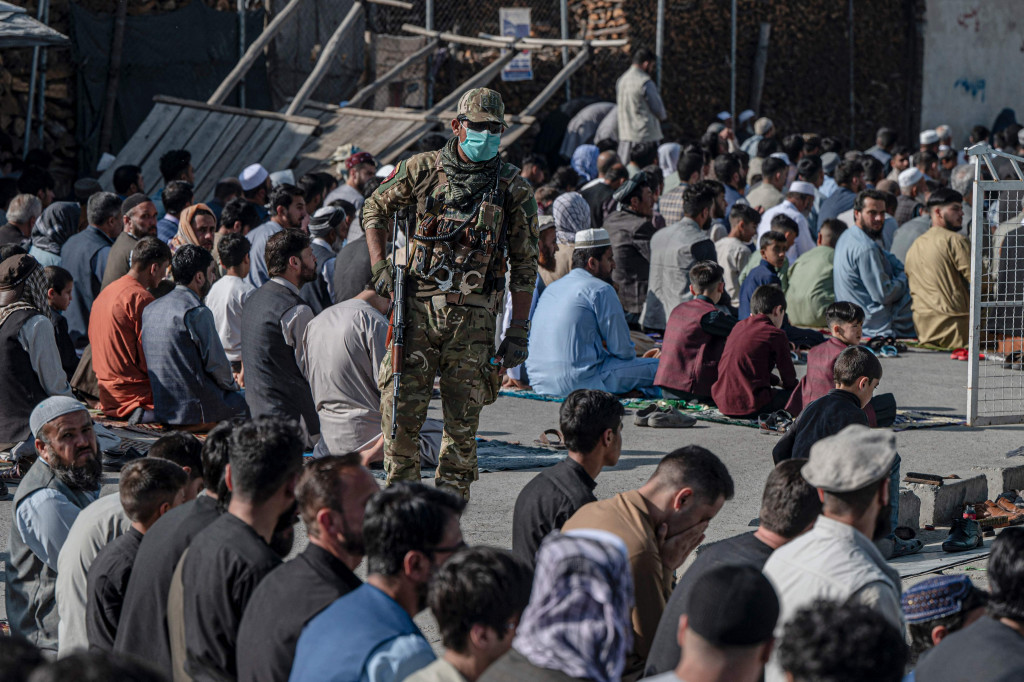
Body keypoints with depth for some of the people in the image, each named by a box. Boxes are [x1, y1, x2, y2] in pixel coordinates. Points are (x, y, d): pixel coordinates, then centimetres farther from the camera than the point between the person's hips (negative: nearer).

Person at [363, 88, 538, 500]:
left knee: (462, 419, 3)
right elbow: (375, 209, 18)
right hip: (418, 304, 0)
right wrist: (379, 265, 4)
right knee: (401, 407, -5)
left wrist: (518, 332, 0)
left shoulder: (513, 188, 3)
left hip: (473, 316, 0)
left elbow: (525, 265, 5)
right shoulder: (424, 169, 4)